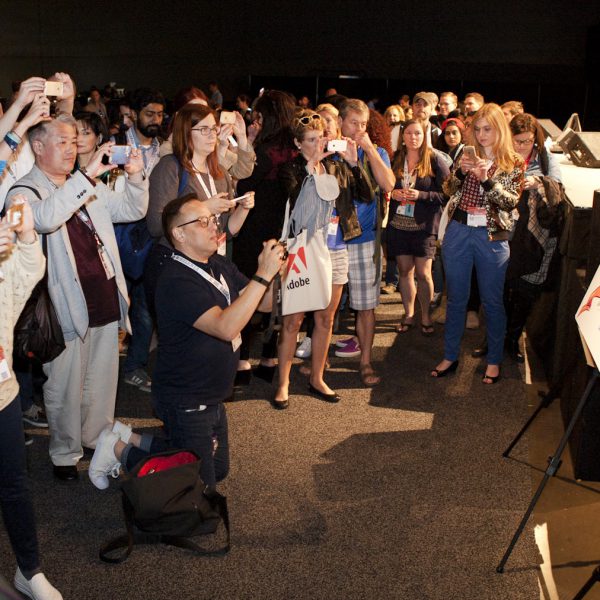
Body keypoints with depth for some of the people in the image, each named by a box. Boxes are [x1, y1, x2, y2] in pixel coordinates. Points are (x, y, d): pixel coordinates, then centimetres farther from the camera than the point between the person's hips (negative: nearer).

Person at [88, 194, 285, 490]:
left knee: (218, 470, 23)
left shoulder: (219, 265, 2)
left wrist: (277, 270, -17)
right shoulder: (176, 281, -26)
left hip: (211, 397, 9)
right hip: (185, 403, -9)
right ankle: (120, 450, 16)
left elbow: (264, 303, 2)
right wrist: (262, 275, -36)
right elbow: (225, 327, -36)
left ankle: (131, 439, 26)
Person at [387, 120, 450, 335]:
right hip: (398, 223, 3)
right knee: (405, 271, 9)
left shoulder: (434, 160, -4)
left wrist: (421, 195, -17)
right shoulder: (395, 160, 7)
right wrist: (392, 193, -4)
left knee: (423, 273, -2)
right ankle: (408, 315, 20)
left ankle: (426, 315, 15)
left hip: (424, 225, -3)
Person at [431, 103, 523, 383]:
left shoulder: (514, 163, -2)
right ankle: (450, 356, 23)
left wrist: (487, 179, -21)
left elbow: (511, 202, -9)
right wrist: (460, 171, -14)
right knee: (456, 298, 11)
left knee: (492, 301, 6)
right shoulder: (468, 155, 8)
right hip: (458, 231, 3)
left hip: (491, 237, -3)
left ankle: (494, 360, 20)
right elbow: (449, 190, 5)